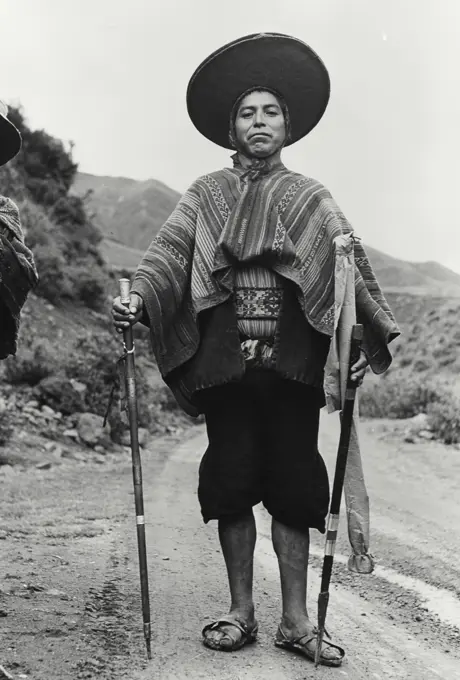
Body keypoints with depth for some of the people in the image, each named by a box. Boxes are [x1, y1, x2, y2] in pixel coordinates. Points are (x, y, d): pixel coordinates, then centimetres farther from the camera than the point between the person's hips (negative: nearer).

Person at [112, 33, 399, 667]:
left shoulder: (310, 198, 13)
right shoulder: (205, 194, 13)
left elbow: (347, 262, 1)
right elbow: (169, 253, 1)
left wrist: (374, 328, -15)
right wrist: (137, 296, -19)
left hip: (293, 363, 0)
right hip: (224, 362, 0)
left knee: (293, 484, 2)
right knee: (231, 483, 3)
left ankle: (296, 620, 12)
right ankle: (241, 612, 17)